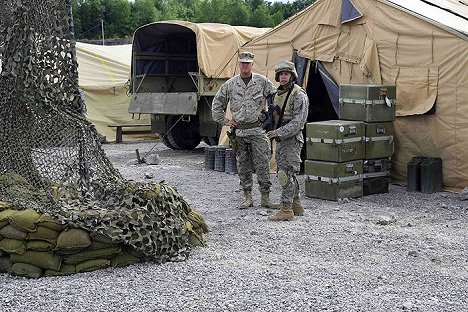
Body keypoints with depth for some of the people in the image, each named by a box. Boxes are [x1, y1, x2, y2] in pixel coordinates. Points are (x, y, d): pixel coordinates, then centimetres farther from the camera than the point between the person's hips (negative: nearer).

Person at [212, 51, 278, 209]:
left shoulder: (262, 81, 2)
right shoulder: (230, 84, 7)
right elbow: (217, 103, 16)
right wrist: (224, 120, 9)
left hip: (258, 130, -2)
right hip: (239, 131, 2)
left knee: (262, 165, -3)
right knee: (243, 166, 6)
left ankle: (265, 198, 4)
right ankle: (248, 197, 15)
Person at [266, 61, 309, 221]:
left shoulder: (299, 95, -12)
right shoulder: (278, 94, 15)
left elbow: (298, 121, -19)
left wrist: (280, 132, -23)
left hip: (292, 139, -9)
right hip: (281, 139, 9)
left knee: (286, 173, -11)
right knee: (288, 173, 14)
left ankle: (286, 209, -8)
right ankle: (296, 205, 23)